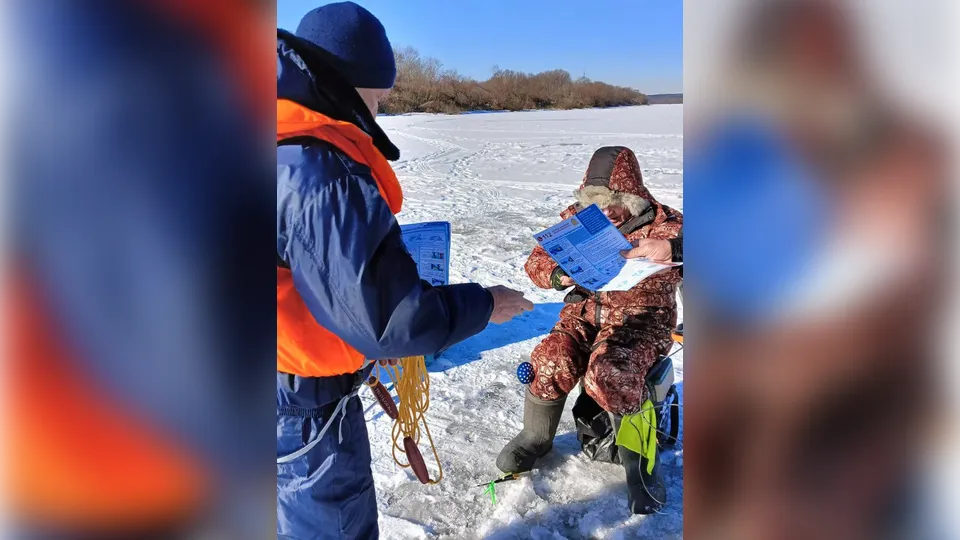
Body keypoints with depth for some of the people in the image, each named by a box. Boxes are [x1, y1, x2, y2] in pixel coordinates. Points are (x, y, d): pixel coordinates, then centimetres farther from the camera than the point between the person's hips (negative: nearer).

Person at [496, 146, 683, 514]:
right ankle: (536, 437, 8)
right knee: (551, 362, -22)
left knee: (608, 376, -31)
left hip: (641, 317, -3)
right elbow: (538, 258, 3)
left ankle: (639, 460, -5)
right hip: (587, 308, 4)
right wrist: (557, 274, -19)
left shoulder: (662, 224, -9)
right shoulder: (576, 217, 2)